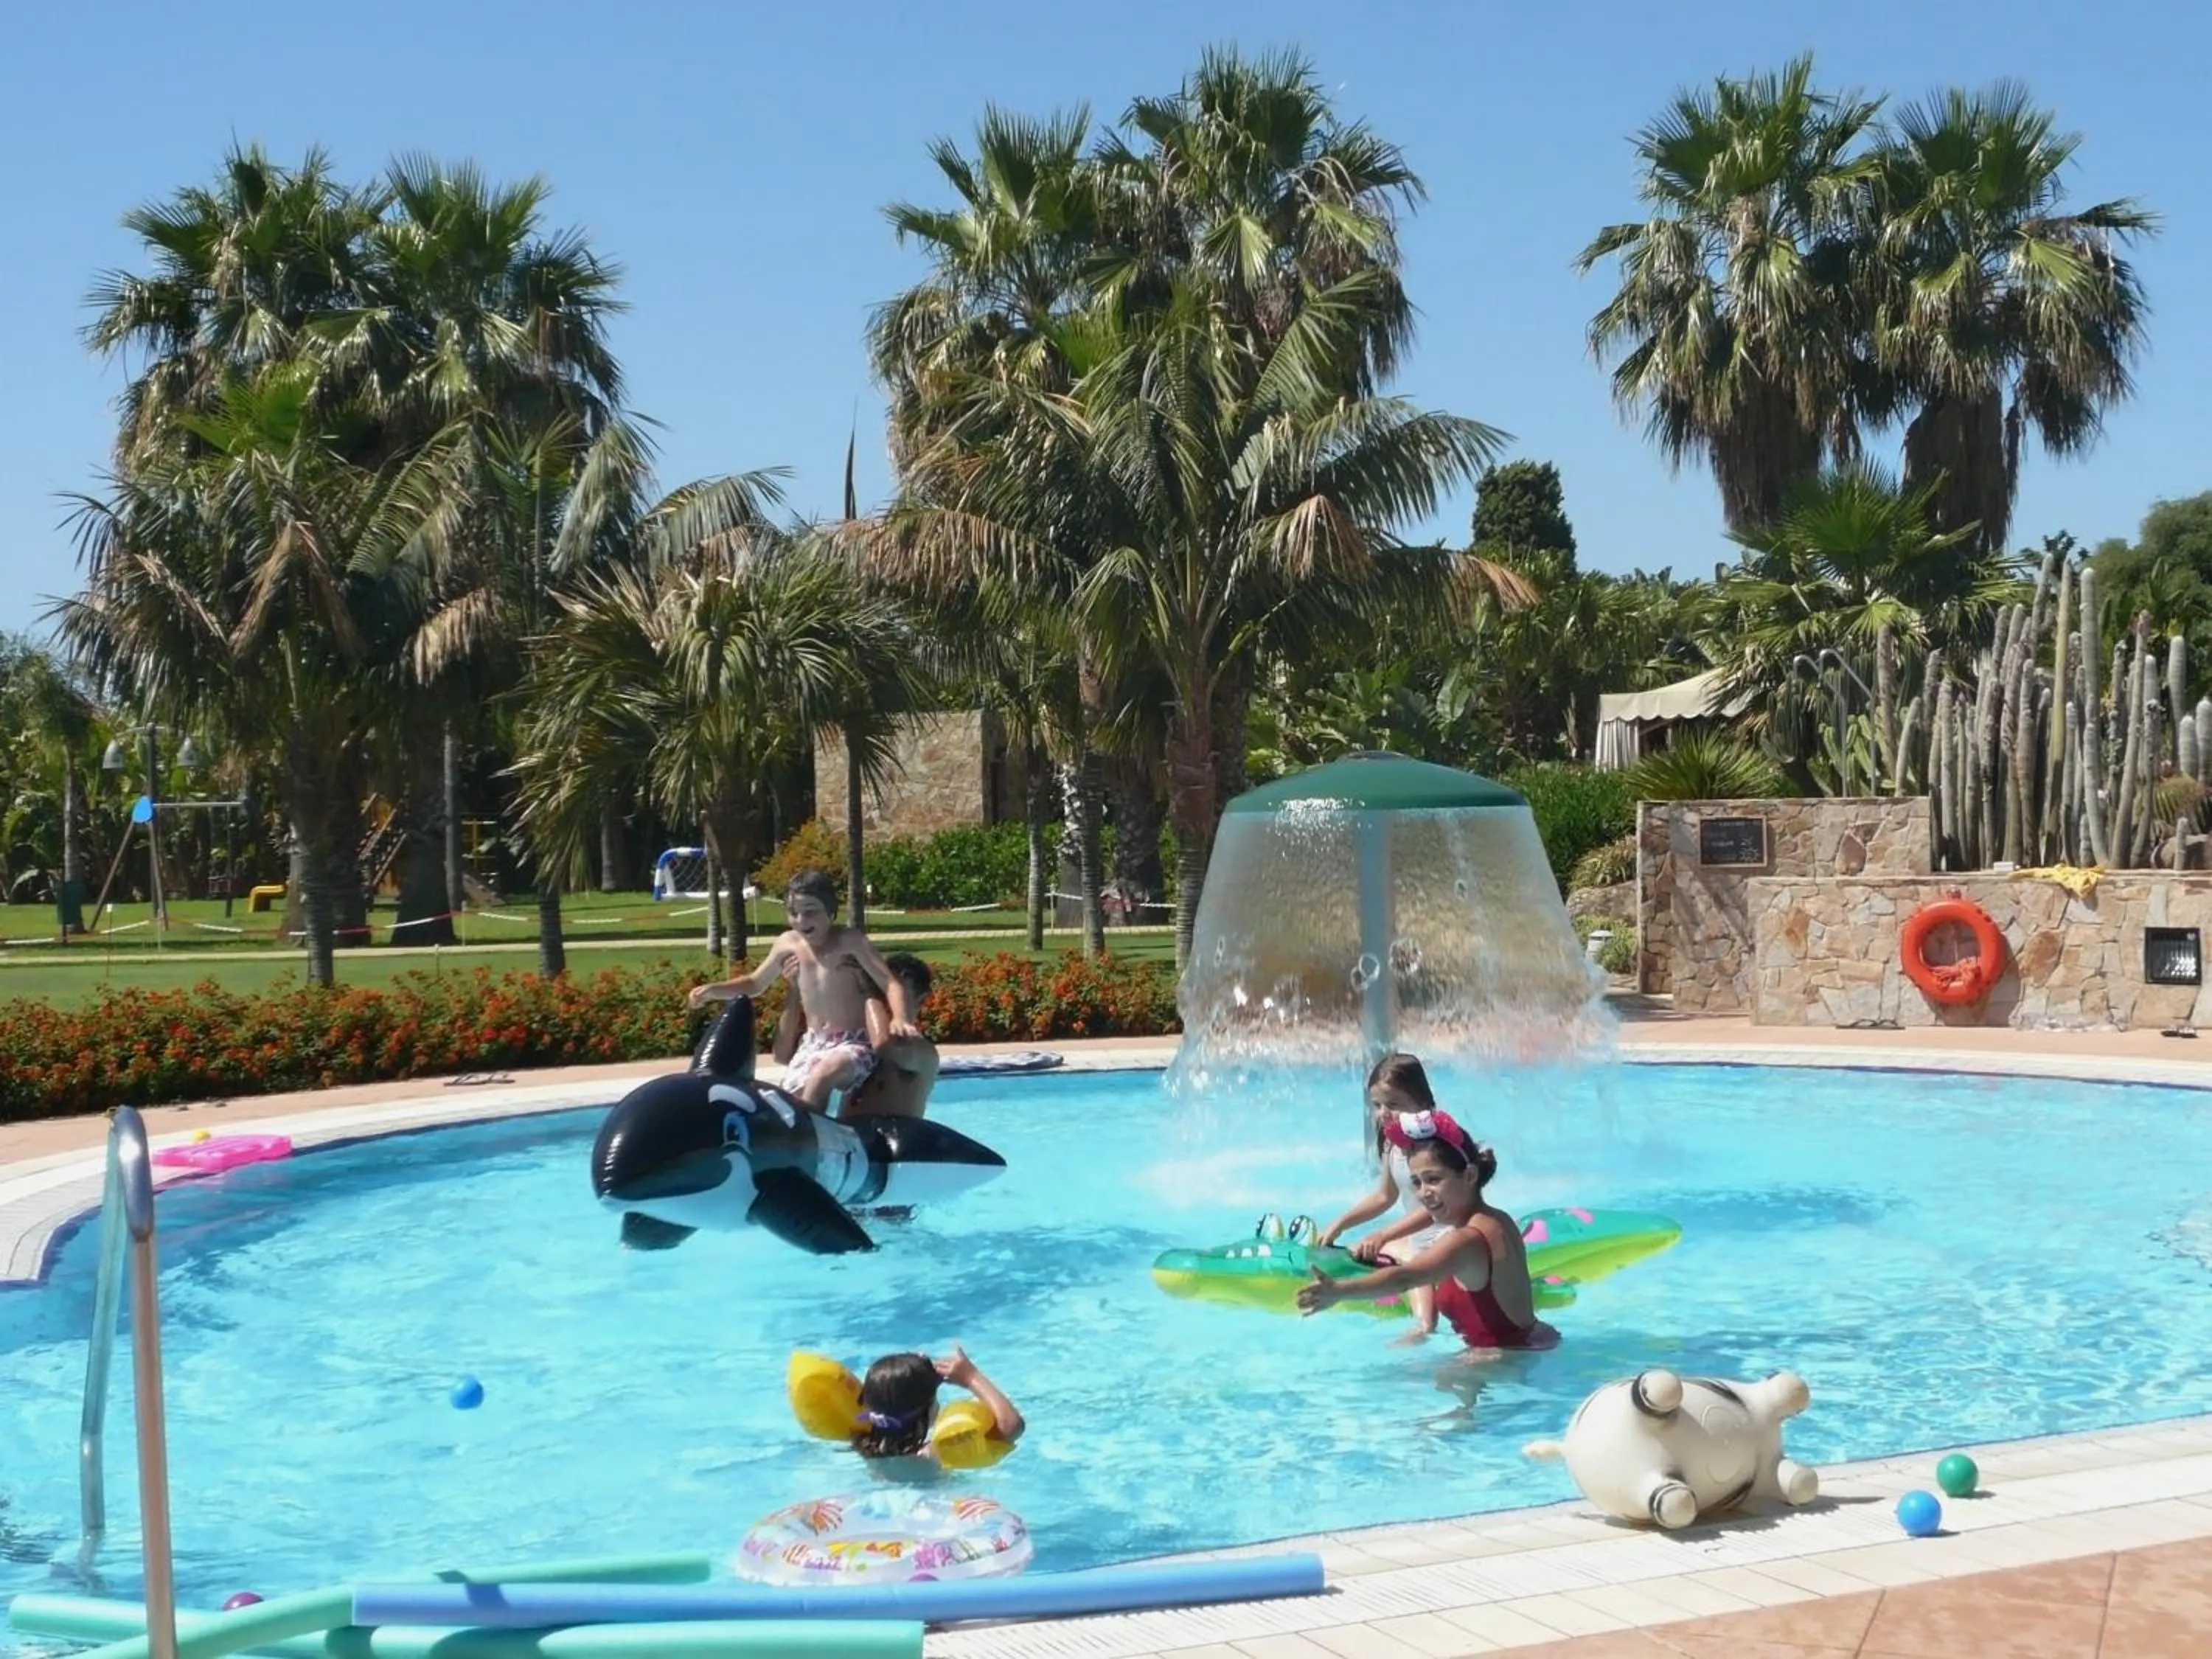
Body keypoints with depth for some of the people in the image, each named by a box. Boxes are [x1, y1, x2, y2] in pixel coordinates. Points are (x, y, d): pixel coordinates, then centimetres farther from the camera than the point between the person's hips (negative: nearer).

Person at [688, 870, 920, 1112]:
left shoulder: (851, 941, -15)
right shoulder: (787, 943, 2)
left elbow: (892, 983, -23)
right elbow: (756, 983, 20)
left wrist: (900, 1019, -43)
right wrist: (712, 991, 5)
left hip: (855, 1043, -6)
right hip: (814, 1043, 7)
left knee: (821, 1077, -34)